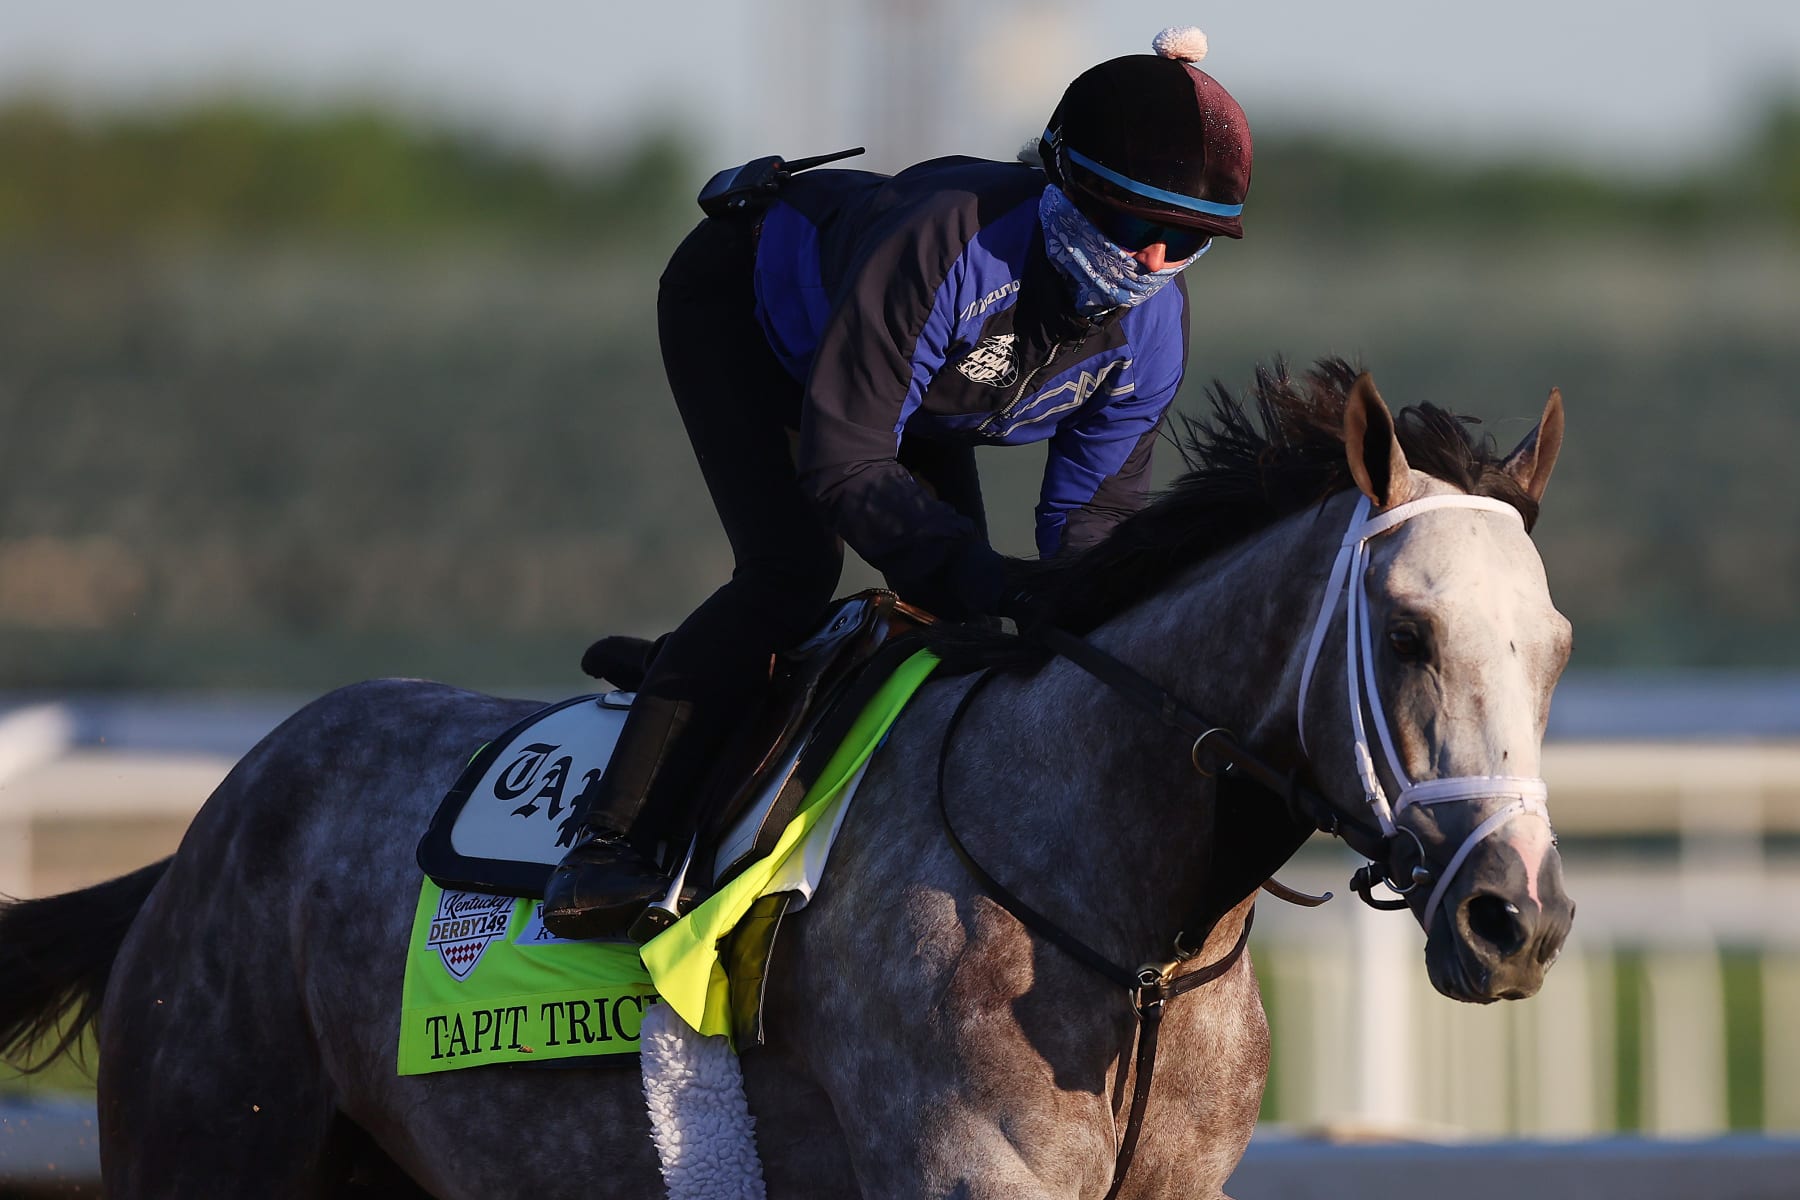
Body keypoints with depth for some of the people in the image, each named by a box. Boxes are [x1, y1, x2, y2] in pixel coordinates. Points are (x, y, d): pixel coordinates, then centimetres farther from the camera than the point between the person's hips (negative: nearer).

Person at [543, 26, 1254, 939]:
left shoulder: (1153, 331, -25)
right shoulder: (944, 248, -46)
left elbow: (1092, 510, -11)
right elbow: (845, 461, -42)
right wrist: (984, 585, -49)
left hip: (906, 378, 7)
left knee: (960, 599, -4)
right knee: (791, 571, -23)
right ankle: (612, 847, -22)